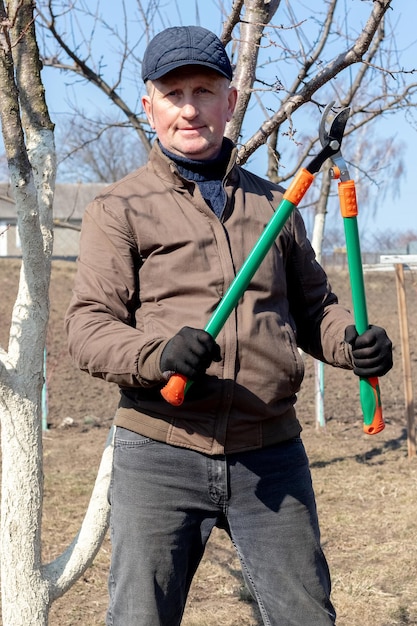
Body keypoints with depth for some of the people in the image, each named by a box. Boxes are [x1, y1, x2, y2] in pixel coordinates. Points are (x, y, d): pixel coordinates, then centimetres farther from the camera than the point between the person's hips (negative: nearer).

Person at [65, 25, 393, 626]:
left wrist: (352, 341, -2)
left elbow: (311, 305, 21)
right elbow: (88, 324, -5)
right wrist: (158, 354, -25)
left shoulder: (272, 204, 15)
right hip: (160, 455, -2)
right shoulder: (119, 208, 3)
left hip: (272, 456, 3)